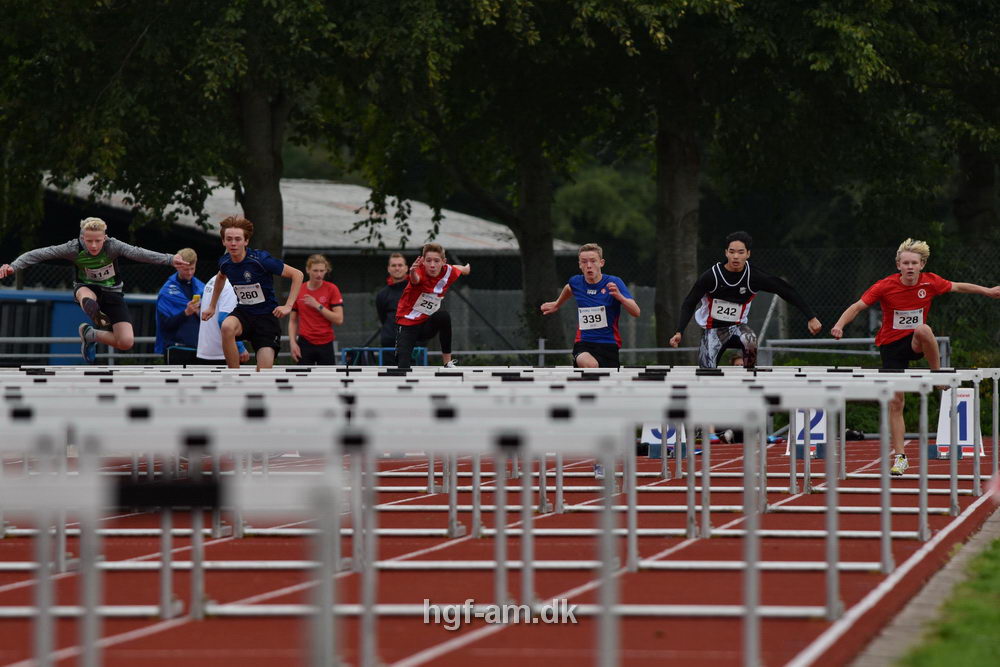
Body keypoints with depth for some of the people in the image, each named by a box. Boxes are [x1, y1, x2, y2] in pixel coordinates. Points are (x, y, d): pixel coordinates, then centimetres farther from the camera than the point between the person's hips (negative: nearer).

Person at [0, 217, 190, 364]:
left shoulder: (113, 246, -24)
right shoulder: (74, 249, -22)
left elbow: (138, 253, -38)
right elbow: (40, 254, -25)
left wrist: (169, 259, -53)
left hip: (112, 291, 2)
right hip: (87, 288, -2)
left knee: (126, 342, -9)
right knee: (87, 298, -44)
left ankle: (90, 335, 13)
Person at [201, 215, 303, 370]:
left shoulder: (261, 259, -19)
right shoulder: (225, 262, -3)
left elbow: (297, 274, -11)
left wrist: (288, 306, -16)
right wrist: (212, 307, 28)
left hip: (266, 316, -3)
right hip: (243, 313, 3)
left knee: (264, 374, -14)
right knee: (227, 327, -35)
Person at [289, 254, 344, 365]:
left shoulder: (331, 289, -2)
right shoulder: (298, 291, 4)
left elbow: (339, 319, -9)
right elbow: (293, 321, 10)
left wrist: (318, 306, -15)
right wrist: (293, 342, -3)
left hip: (325, 344, -1)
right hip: (305, 344, 1)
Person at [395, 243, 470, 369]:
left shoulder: (447, 272, -8)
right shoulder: (420, 272, -23)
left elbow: (460, 269, 18)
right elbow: (415, 280, -49)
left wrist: (466, 269, 41)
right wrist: (413, 272, -73)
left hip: (427, 325, 4)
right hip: (408, 324, -4)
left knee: (444, 316, -30)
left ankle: (447, 362, -19)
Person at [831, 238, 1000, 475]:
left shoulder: (930, 282, -7)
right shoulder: (886, 286, -14)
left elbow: (958, 287, 11)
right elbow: (857, 306, -15)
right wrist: (840, 325, -31)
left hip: (915, 345, 0)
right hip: (891, 346, 0)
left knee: (924, 330, -37)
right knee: (895, 402, -5)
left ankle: (938, 374, -14)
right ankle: (900, 457, 5)